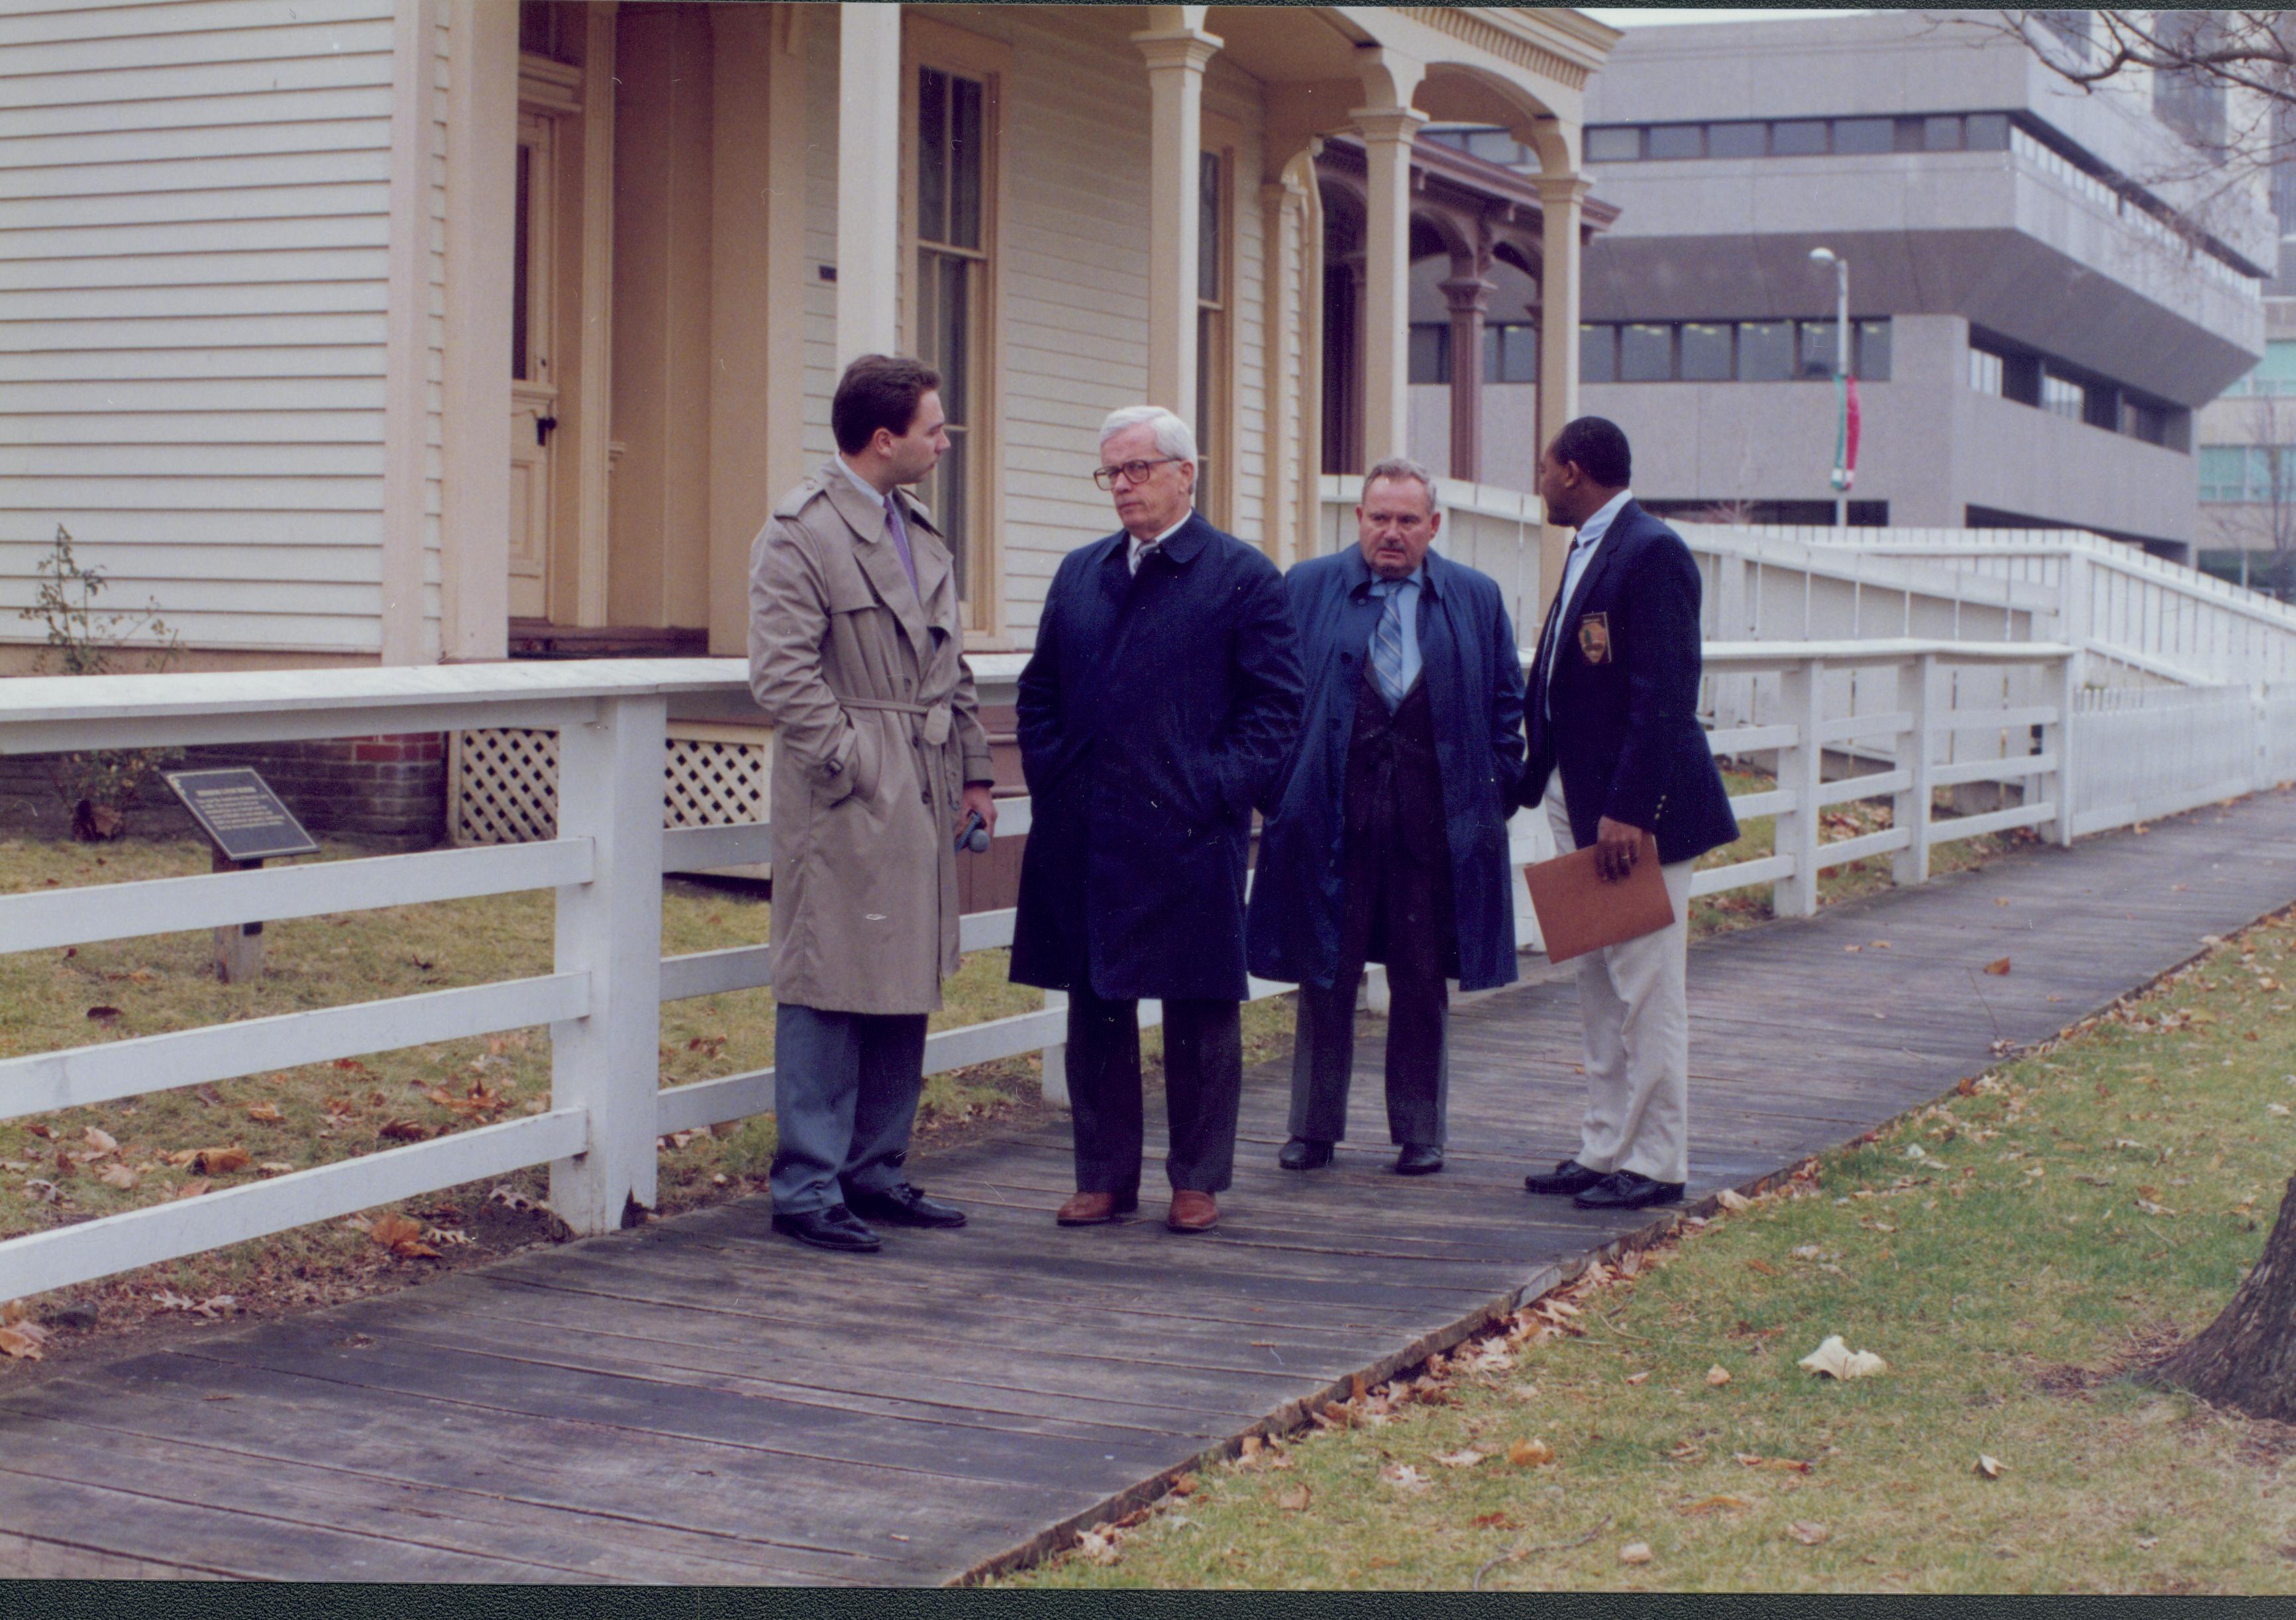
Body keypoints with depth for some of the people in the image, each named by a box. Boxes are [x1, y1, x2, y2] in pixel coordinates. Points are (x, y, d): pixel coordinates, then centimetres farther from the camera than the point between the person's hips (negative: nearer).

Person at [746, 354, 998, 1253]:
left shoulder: (919, 534, 17)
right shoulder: (800, 533, -10)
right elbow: (782, 675, -16)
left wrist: (972, 768, 15)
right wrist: (850, 766, -16)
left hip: (922, 799, 8)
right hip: (844, 806, -8)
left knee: (907, 991, 11)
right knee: (829, 993, -4)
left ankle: (874, 1173, 20)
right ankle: (808, 1189, 2)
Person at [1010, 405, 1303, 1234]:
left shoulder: (1243, 576, 0)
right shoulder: (1079, 574, 14)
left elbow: (1275, 703, -3)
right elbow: (1038, 691, 18)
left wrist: (1221, 789, -12)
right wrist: (1050, 777, 4)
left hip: (1190, 835, -4)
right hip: (1084, 839, 5)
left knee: (1200, 1011, 4)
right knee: (1094, 1006, 8)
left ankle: (1198, 1181, 13)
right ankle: (1104, 1175, 17)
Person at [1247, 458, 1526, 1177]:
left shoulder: (1476, 599, 8)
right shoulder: (1305, 589, 5)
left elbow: (1507, 702, 12)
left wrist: (1497, 793, 3)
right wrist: (1279, 787, 0)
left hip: (1435, 821, 1)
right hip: (1332, 816, -1)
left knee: (1424, 984, 7)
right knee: (1325, 979, 5)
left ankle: (1419, 1135, 16)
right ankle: (1314, 1129, 15)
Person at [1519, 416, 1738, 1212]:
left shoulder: (1652, 553, -15)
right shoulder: (1590, 550, 14)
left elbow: (1665, 695, -21)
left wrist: (1628, 810, -25)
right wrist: (1538, 781, 14)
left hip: (1636, 811, -10)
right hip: (1581, 803, 10)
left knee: (1645, 990, -3)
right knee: (1600, 990, 15)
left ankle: (1656, 1163, 5)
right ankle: (1603, 1149, 22)